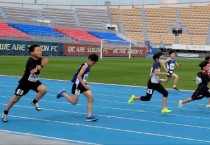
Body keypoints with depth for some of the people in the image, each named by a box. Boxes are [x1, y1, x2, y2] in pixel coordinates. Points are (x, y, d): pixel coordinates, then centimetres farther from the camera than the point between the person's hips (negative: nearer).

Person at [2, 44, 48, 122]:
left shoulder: (40, 60, -11)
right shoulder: (31, 60, -28)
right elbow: (32, 71, -42)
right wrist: (41, 66, -46)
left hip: (35, 81, 5)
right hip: (25, 82, -5)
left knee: (44, 89, -23)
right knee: (16, 98, 3)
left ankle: (34, 102, 4)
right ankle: (5, 113, 24)